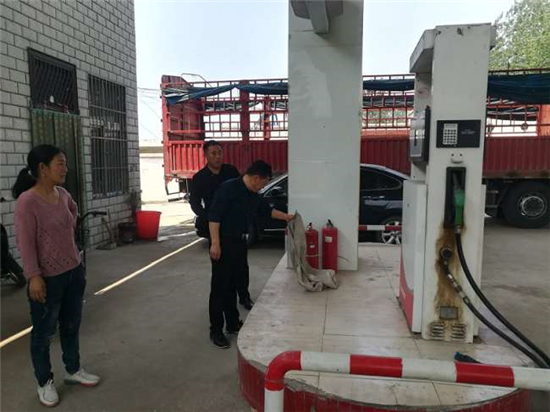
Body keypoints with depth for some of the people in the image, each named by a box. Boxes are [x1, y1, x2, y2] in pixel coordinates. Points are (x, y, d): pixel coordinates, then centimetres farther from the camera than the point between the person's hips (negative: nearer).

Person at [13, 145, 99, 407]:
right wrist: (33, 277, -23)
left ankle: (73, 370, 38)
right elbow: (25, 243, -20)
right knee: (44, 332, 10)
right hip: (48, 278, -7)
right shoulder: (27, 201, -18)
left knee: (71, 325, 20)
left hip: (74, 271, 7)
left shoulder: (63, 194, 3)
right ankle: (45, 383, 29)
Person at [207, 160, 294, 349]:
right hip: (224, 244, -8)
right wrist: (215, 243, -23)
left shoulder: (253, 196, 11)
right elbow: (214, 216, -19)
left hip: (240, 243, 8)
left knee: (233, 285, 16)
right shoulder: (229, 188, -15)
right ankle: (216, 331, 7)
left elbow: (267, 210, 28)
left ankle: (233, 324, 27)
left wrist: (286, 217, 33)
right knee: (219, 287, -2)